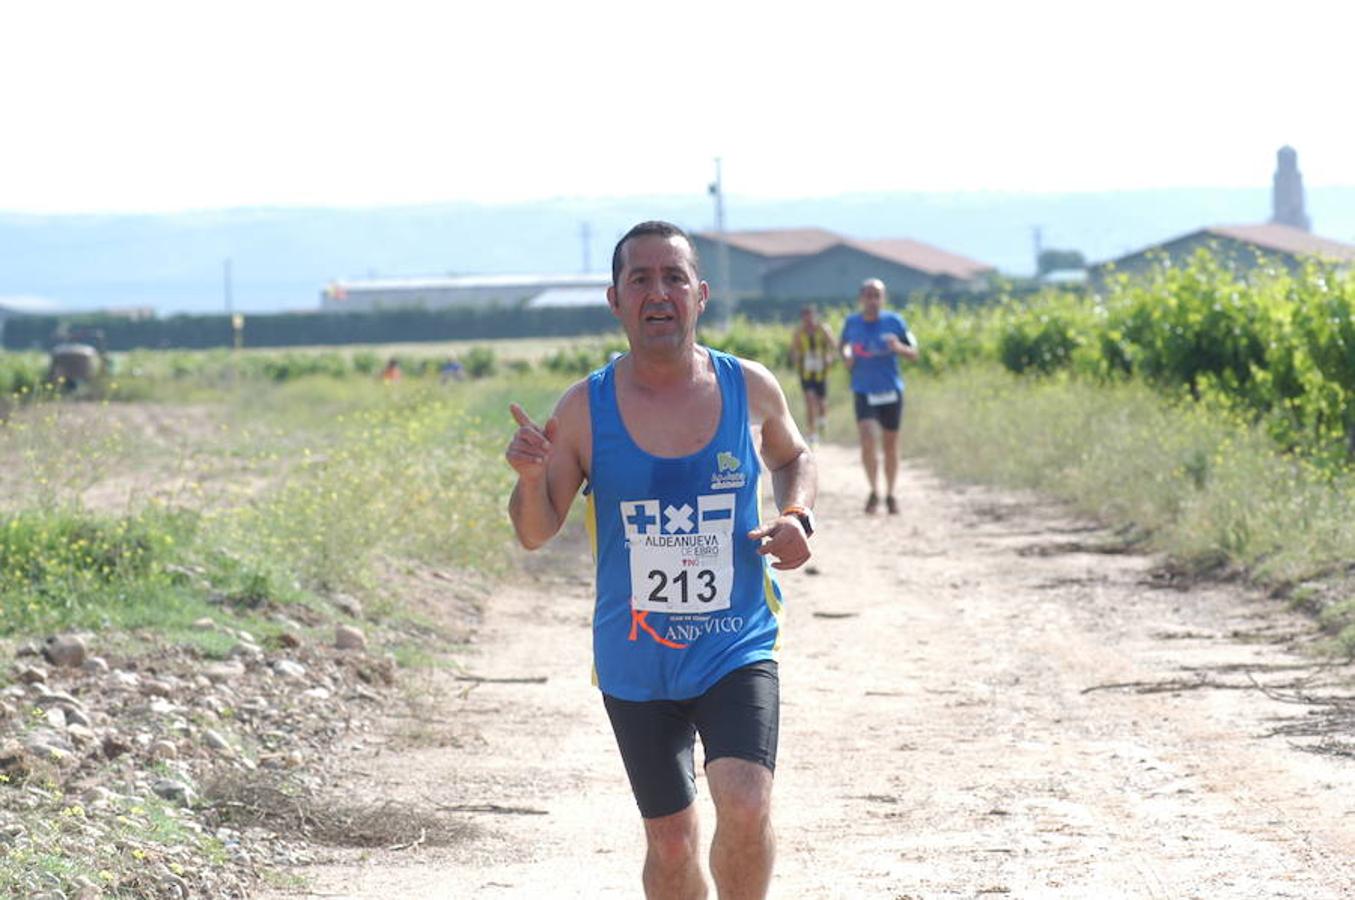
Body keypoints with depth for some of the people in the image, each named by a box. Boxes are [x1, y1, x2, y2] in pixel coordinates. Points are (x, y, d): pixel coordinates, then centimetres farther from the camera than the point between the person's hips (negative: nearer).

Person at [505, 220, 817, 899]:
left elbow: (793, 458, 19)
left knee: (746, 808, -21)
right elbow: (537, 533, 1)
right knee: (670, 843, 6)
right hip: (635, 661, 0)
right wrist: (531, 478, -21)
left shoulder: (751, 389, -2)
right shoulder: (584, 409, -6)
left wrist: (797, 515, -1)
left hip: (737, 650, 0)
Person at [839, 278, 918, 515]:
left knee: (890, 446, 9)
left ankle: (890, 494, 26)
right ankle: (874, 490, 0)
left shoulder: (894, 321, -3)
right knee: (868, 440, -18)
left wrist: (899, 348, -20)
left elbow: (914, 355, 1)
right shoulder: (851, 323, 1)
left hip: (891, 391, 0)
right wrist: (846, 356, -4)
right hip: (863, 392, 0)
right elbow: (843, 346, 19)